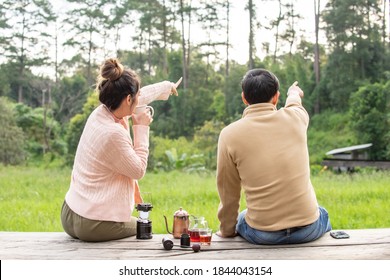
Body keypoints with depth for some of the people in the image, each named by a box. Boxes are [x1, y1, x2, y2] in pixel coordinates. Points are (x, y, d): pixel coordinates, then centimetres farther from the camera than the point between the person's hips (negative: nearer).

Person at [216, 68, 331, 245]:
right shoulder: (294, 118, -4)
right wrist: (294, 93, 47)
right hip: (307, 230, 1)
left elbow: (228, 192, -1)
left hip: (261, 234, -1)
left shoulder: (229, 134, -9)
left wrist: (227, 230, 16)